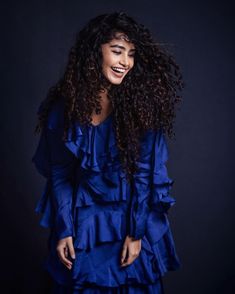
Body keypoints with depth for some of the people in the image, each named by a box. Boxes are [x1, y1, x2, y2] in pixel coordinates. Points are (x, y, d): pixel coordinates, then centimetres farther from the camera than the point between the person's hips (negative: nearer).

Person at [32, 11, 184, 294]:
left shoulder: (140, 105, -10)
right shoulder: (64, 105, -6)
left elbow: (145, 174, -9)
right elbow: (58, 174, -1)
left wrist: (136, 233, -11)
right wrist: (63, 231, -3)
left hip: (133, 219, -1)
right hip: (81, 223, 1)